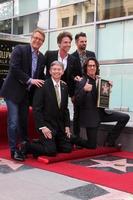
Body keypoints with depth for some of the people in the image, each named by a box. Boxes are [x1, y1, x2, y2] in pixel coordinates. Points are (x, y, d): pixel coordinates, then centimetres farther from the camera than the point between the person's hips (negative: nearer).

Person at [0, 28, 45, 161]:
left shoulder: (41, 57, 9)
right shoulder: (19, 49, -9)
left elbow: (40, 75, 16)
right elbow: (14, 68, -18)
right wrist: (30, 80, -20)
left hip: (27, 93, 6)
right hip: (13, 91, -6)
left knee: (24, 120, 15)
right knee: (14, 121, -6)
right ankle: (14, 150, 3)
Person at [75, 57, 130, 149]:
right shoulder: (81, 82, -11)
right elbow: (77, 101, -17)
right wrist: (84, 90, -32)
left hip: (101, 112, 6)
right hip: (90, 116, -6)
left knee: (125, 117, -4)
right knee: (92, 145, -3)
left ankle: (110, 141, 6)